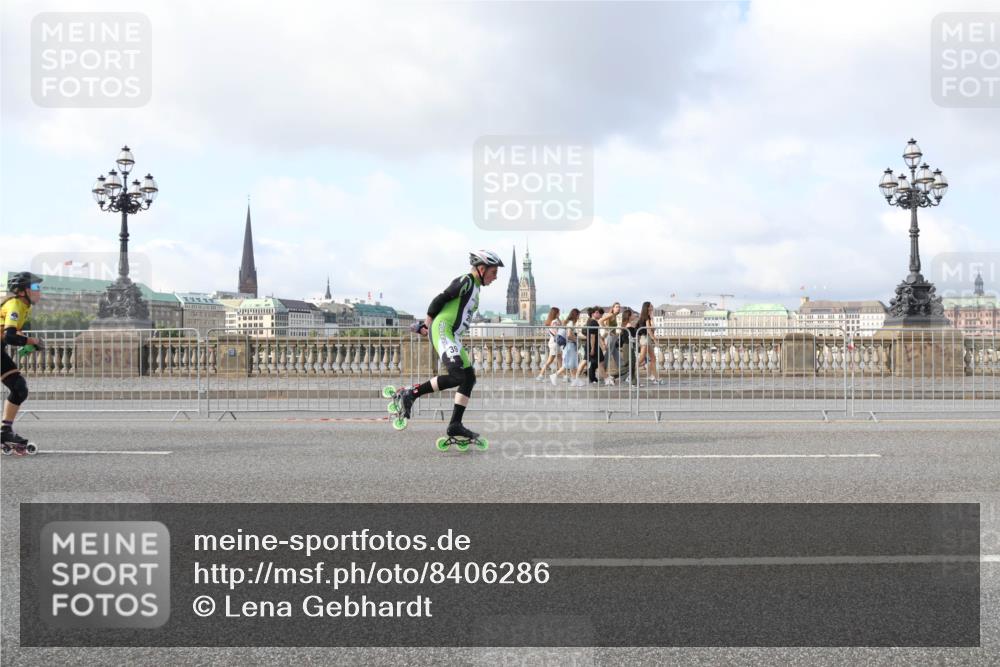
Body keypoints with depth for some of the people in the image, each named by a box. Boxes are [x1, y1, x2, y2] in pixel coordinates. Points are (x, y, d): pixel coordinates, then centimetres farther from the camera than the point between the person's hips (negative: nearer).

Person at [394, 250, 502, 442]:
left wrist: (427, 326, 17)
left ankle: (455, 425, 2)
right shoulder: (465, 281, -6)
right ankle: (411, 393, -15)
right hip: (442, 329, -10)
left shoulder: (474, 288, 25)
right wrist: (427, 324, -4)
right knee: (457, 376, -23)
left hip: (452, 336, 10)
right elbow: (440, 299, -10)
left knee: (469, 378, 3)